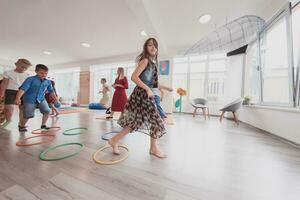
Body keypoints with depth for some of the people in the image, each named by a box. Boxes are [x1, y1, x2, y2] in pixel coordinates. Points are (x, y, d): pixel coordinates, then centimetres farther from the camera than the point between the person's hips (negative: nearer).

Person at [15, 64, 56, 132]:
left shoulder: (48, 82, 2)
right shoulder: (30, 79, -13)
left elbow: (51, 91, 13)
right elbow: (23, 89, -21)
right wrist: (18, 98, -32)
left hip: (41, 99, 4)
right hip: (29, 100, -4)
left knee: (47, 111, -6)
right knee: (28, 115, 4)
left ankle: (43, 125, 11)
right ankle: (21, 126, 32)